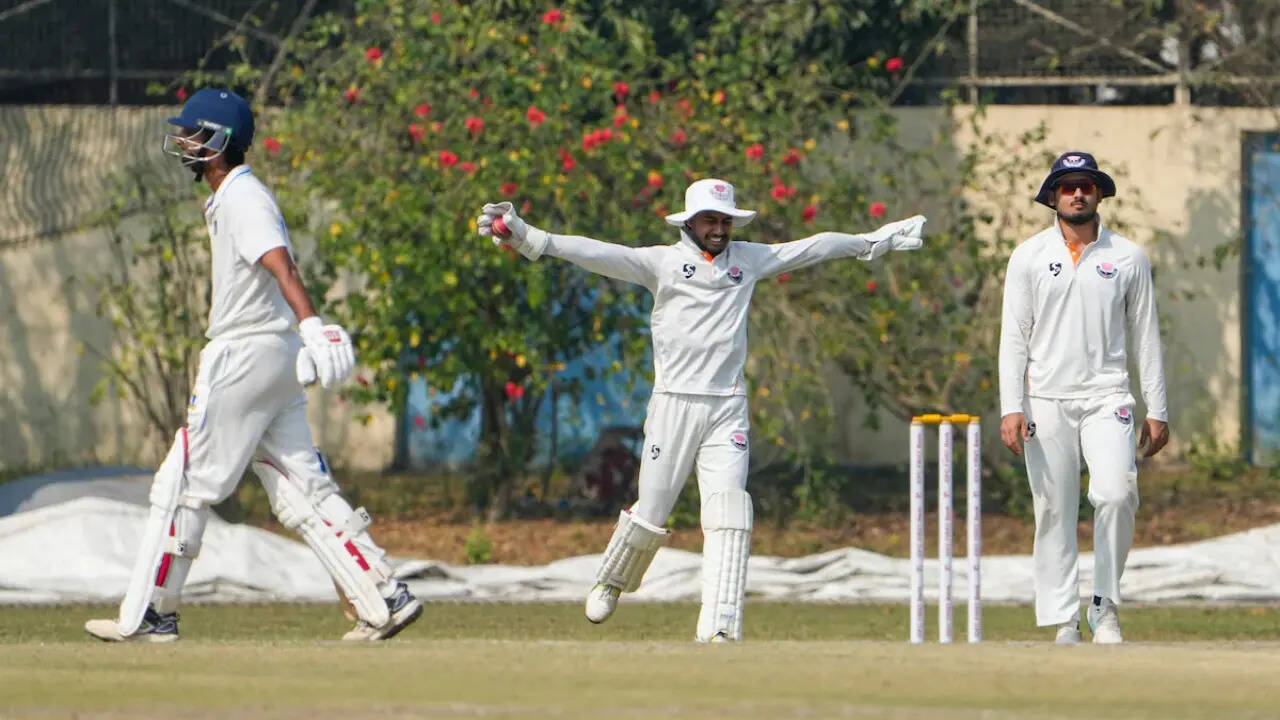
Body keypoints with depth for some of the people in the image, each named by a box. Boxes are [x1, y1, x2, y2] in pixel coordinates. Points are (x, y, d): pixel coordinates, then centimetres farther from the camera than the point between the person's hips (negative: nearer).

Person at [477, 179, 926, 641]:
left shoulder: (748, 259, 12)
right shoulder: (663, 261, 0)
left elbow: (814, 249, 19)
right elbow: (599, 255, -11)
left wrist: (877, 241, 23)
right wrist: (529, 239, -23)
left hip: (728, 408, 2)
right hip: (674, 403, -2)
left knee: (728, 514, -11)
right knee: (651, 512, 2)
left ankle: (719, 629, -17)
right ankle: (610, 583, 32)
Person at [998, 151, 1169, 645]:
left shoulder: (1128, 258, 7)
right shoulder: (1029, 257, 5)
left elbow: (1146, 338, 9)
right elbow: (1014, 337, 2)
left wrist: (1157, 411, 5)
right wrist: (1011, 408, -8)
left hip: (1106, 399, 0)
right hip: (1046, 401, 0)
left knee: (1116, 494, -19)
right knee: (1054, 513, -2)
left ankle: (1105, 607, -6)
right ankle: (1063, 622, 3)